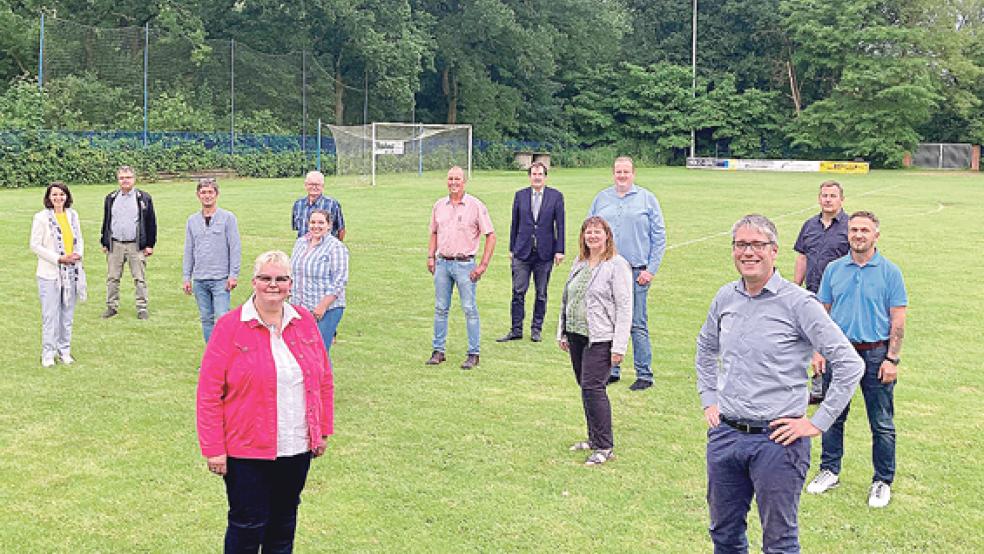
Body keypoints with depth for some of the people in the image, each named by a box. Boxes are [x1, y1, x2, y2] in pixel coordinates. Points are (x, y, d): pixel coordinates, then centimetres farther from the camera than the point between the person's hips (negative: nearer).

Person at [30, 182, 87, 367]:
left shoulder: (73, 215, 8)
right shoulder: (41, 217, -7)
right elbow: (35, 245, -8)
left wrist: (78, 254, -5)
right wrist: (59, 258, -15)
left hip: (71, 273, 5)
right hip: (50, 273, -4)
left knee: (67, 314, 10)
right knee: (50, 315, -3)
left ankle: (64, 350, 21)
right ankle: (48, 353, 7)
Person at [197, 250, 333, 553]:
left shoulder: (305, 321, 3)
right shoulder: (230, 327, -9)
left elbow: (324, 379, 10)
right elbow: (209, 392, -9)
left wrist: (323, 430, 9)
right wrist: (213, 449, -11)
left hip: (298, 449, 4)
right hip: (247, 450, -4)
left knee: (284, 524, 17)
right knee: (247, 527, 5)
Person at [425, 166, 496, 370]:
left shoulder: (475, 206, -5)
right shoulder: (439, 205, 10)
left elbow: (491, 236, -4)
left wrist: (483, 265, -9)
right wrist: (431, 257, 7)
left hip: (465, 264, -4)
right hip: (442, 263, 5)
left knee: (469, 309, -2)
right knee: (440, 308, 8)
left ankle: (473, 354, 5)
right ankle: (438, 351, 17)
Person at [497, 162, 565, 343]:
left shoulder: (556, 196, 1)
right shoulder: (520, 195, 7)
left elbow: (560, 225, 0)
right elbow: (514, 224, 10)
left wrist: (559, 250, -5)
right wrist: (512, 248, 8)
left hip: (545, 253, -1)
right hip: (522, 252, 1)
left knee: (541, 293, 7)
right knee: (518, 292, 0)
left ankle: (537, 329, 18)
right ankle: (516, 330, 8)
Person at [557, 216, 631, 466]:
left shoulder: (617, 265, -8)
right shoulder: (579, 263, 15)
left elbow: (624, 308, -12)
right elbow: (567, 299, 22)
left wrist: (619, 346, -16)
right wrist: (562, 333, 18)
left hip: (600, 339, -7)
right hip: (576, 335, 8)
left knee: (592, 387, -12)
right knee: (586, 387, 12)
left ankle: (605, 447, -3)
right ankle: (594, 438, 25)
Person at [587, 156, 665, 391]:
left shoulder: (647, 199, 4)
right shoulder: (601, 199, 12)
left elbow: (659, 237, 2)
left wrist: (650, 269, -6)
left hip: (636, 272, -3)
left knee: (638, 325, -3)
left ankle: (644, 375, 5)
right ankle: (611, 371, 19)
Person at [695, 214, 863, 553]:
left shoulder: (798, 302, -11)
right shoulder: (725, 298, 6)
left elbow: (849, 364, -12)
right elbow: (705, 349, 25)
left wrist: (817, 423, -11)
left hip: (776, 440, -5)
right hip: (724, 434, 5)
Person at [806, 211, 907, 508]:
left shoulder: (890, 272, -4)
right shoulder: (834, 269, 5)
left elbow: (898, 320, -4)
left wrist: (892, 359, -10)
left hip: (875, 354, -3)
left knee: (882, 425, 5)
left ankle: (883, 481, 18)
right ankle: (830, 471, 26)